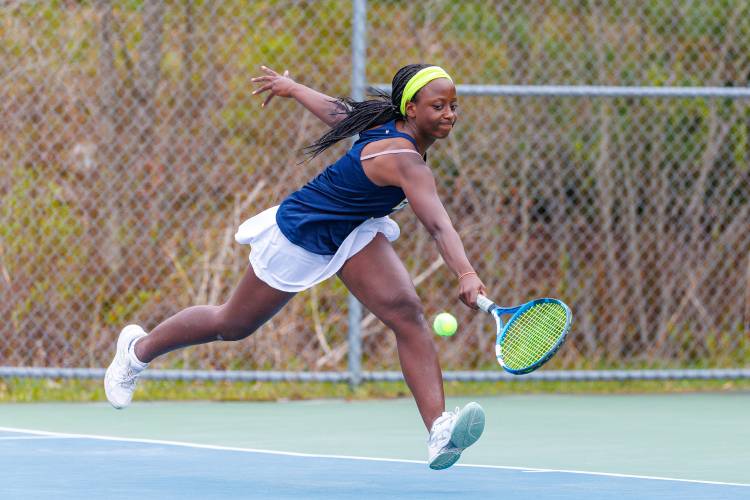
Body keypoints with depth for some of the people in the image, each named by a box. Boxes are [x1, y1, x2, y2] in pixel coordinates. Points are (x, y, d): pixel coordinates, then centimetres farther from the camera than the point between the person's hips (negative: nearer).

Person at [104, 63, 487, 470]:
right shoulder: (404, 161, -37)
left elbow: (339, 111, 7)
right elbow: (439, 226, -51)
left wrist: (292, 87, 22)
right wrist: (466, 275, -63)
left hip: (354, 231, 8)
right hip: (298, 235, -8)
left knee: (407, 312, -17)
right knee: (233, 325, 14)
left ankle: (438, 432, -27)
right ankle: (139, 348, 41)